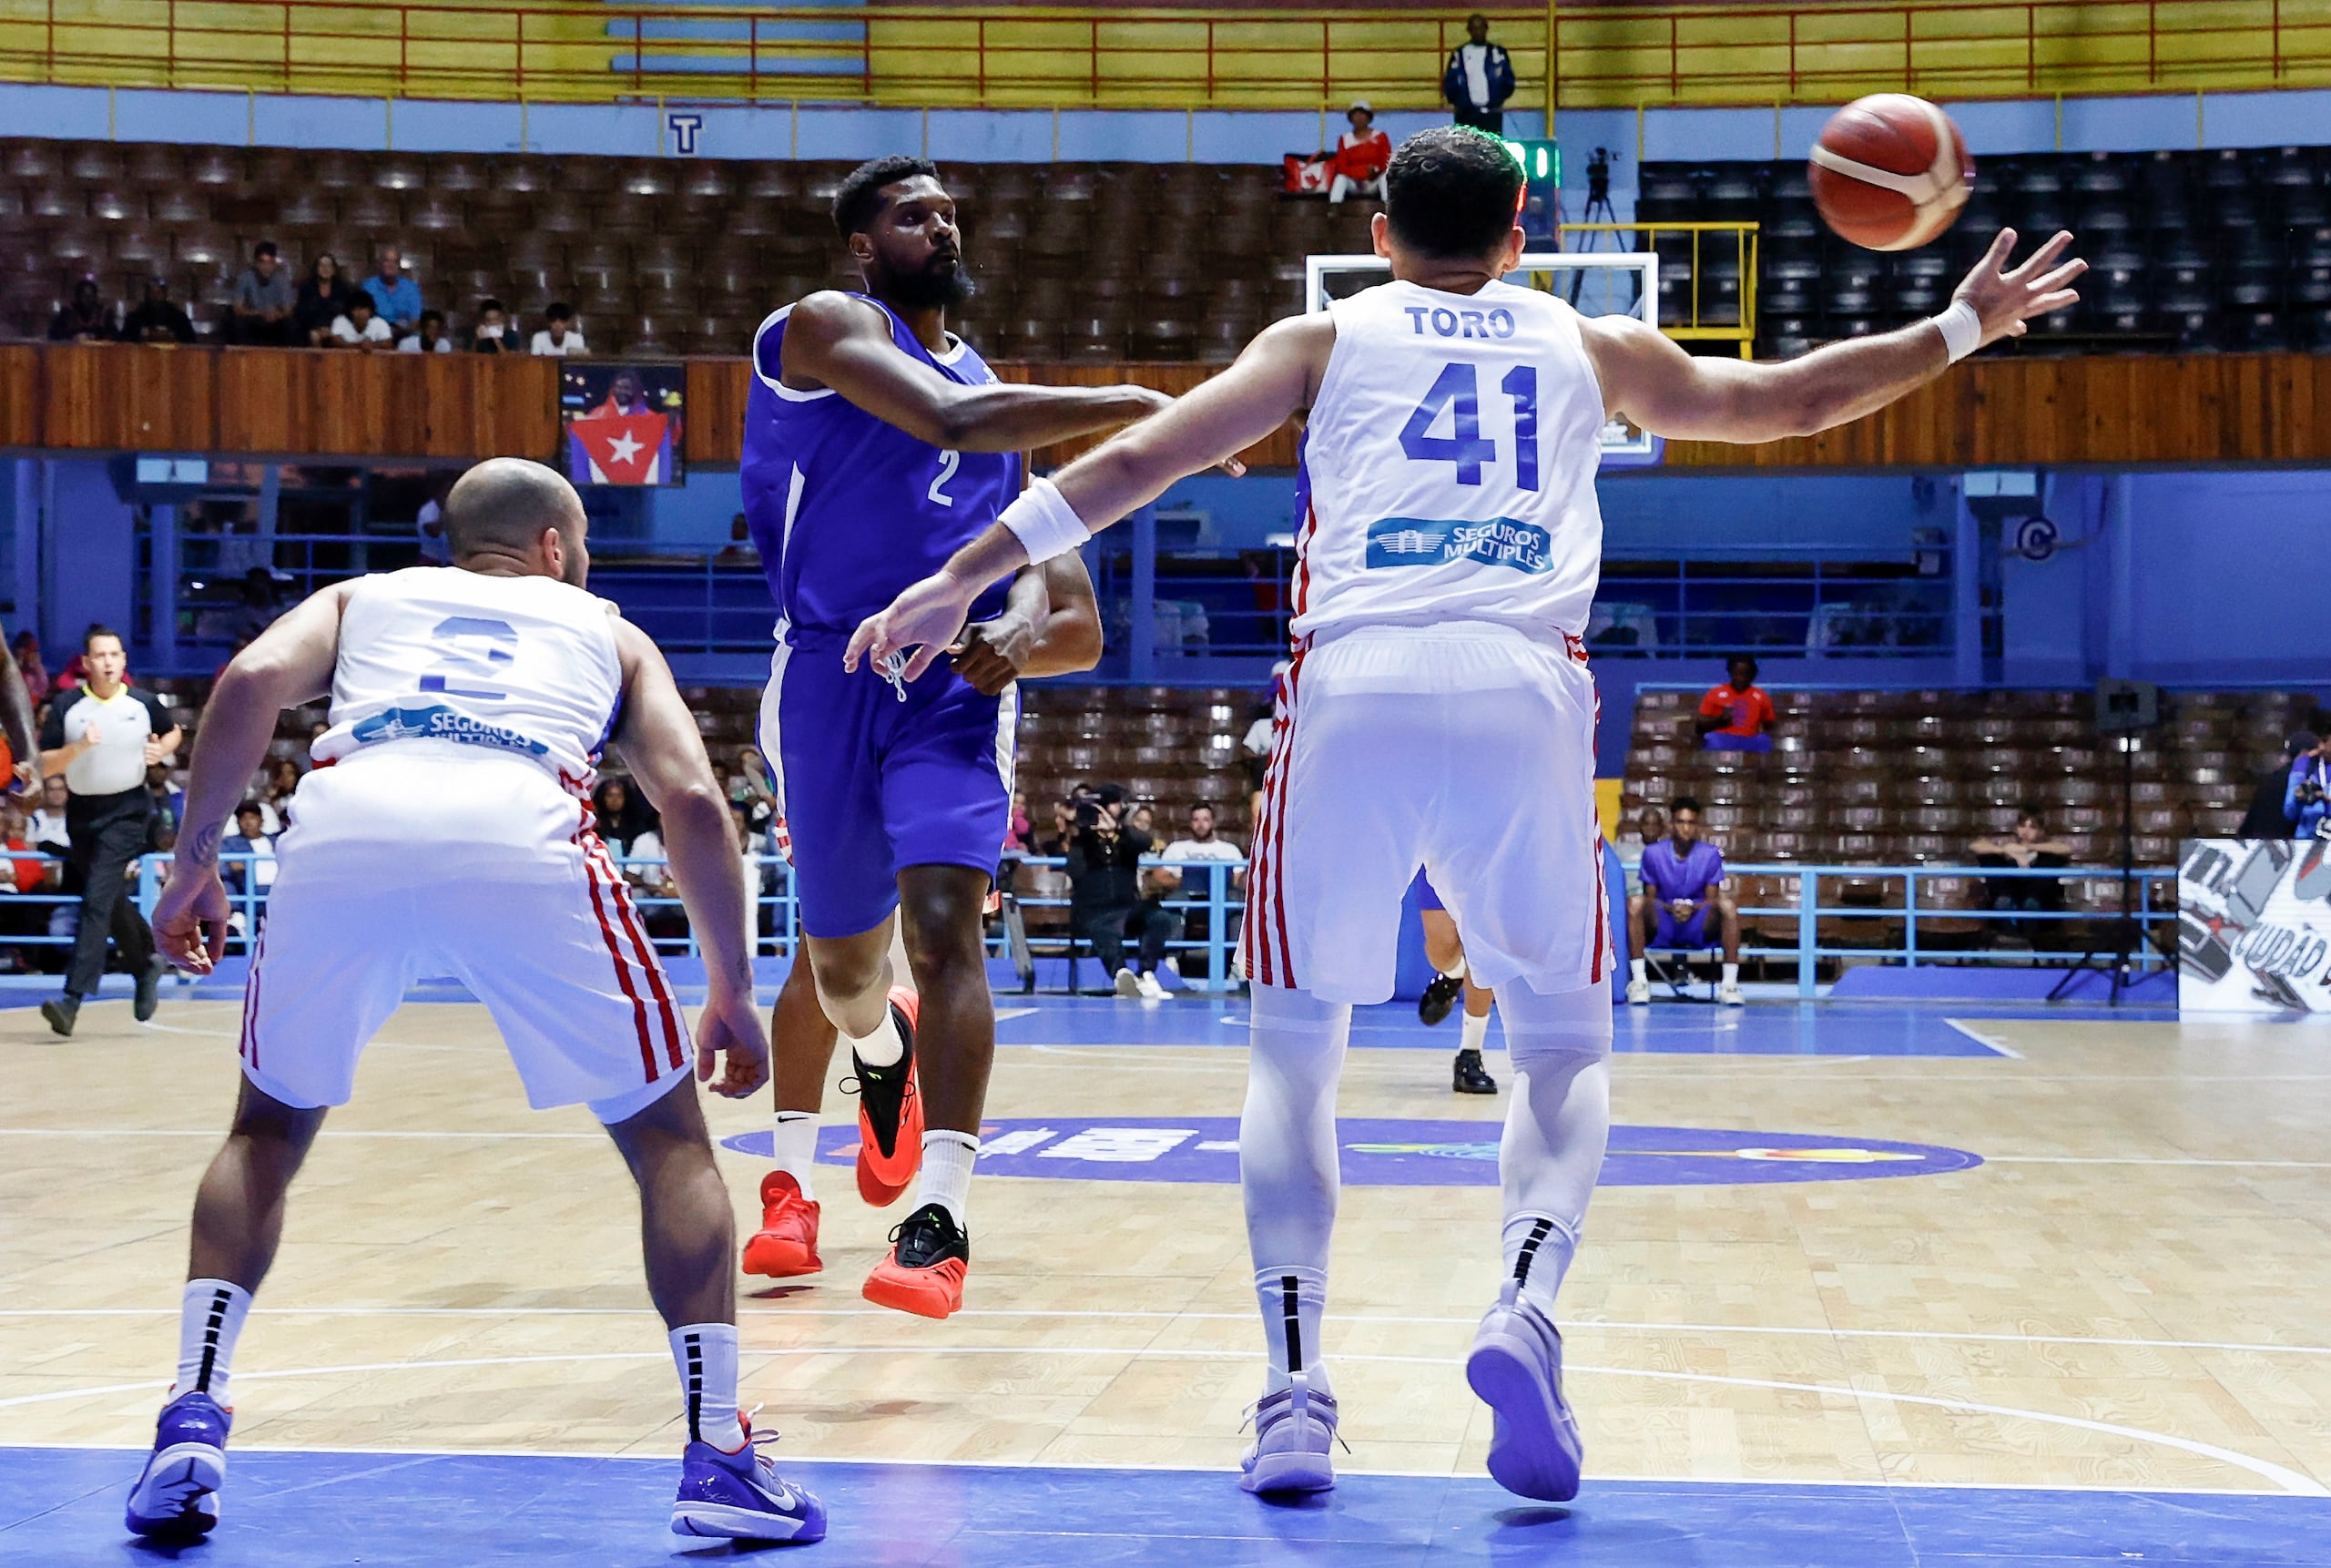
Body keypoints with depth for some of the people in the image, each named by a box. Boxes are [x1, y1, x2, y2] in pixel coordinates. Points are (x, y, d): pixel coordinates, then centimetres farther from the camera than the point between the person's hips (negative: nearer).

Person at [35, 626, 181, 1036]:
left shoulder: (143, 703, -2)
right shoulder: (67, 708, -4)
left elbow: (174, 732, 18)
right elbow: (44, 766, -6)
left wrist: (162, 750, -4)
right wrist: (78, 747, -22)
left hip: (127, 813, -3)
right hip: (82, 813, 3)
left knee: (97, 899, -15)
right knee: (112, 901, 14)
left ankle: (72, 999, -20)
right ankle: (147, 964, 40)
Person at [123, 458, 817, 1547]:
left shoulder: (362, 598, 35)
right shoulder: (608, 632, 34)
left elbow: (251, 682, 13)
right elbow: (692, 802, 18)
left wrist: (194, 862, 19)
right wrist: (732, 991, 25)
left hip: (343, 833, 2)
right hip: (518, 841, -1)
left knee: (268, 1131, 26)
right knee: (669, 1141, 16)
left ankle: (191, 1424, 13)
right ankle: (719, 1456, 8)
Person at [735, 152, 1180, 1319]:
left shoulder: (991, 382, 19)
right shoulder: (826, 326, -2)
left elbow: (1031, 550, 20)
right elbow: (946, 421, -21)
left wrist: (1016, 622, -5)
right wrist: (1131, 405, -24)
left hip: (956, 681, 2)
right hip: (831, 673, -2)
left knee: (943, 924, -18)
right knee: (841, 957, 10)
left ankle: (940, 1220, -23)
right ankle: (884, 1064, 47)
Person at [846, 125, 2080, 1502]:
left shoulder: (1326, 340, 21)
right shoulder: (1591, 347, 24)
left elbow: (1137, 461, 12)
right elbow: (1790, 401, 33)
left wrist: (965, 578, 16)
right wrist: (1962, 328, 47)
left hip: (1354, 689, 0)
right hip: (1523, 692, 0)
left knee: (1297, 1046, 12)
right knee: (1564, 1047, 14)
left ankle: (1296, 1389, -2)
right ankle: (1528, 1309, -13)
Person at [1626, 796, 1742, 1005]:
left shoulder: (1710, 854, 2)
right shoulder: (1653, 853, 1)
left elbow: (1712, 900, 0)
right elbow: (1650, 898, 1)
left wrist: (1692, 908, -22)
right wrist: (1670, 909, -20)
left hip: (1698, 927, 0)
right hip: (1661, 929, 0)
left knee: (1728, 906, -29)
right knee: (1635, 902, -30)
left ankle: (1730, 983, -29)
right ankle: (1638, 980, -31)